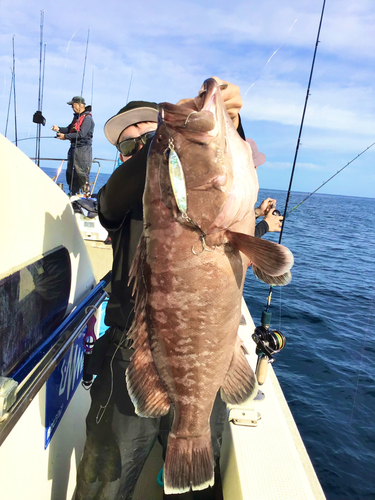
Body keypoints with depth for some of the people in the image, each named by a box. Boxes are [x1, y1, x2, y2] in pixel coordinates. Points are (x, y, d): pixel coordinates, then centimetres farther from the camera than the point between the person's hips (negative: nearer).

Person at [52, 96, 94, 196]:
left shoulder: (87, 118, -11)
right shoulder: (77, 117, 18)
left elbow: (81, 134, -21)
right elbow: (69, 129, 19)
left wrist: (65, 136, -16)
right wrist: (59, 129, 1)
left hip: (83, 149, -9)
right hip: (74, 147, 10)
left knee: (82, 172, -9)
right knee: (70, 172, 12)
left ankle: (86, 193, 0)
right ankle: (73, 193, 22)